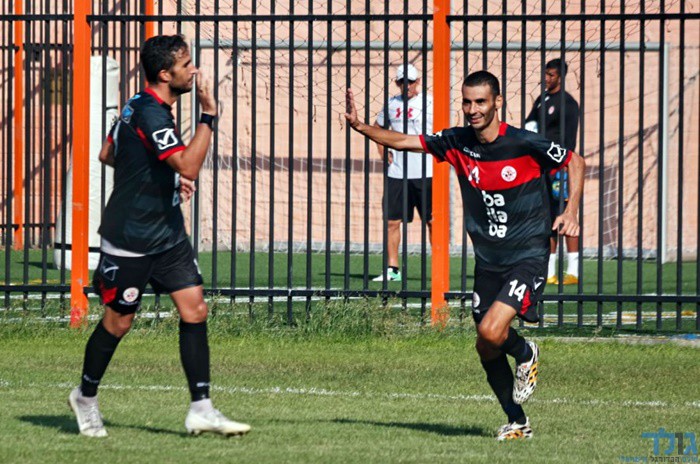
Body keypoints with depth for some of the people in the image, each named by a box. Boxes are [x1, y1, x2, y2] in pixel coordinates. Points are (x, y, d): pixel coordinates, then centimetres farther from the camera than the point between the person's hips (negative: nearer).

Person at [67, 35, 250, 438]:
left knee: (195, 310, -3)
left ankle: (201, 410, -5)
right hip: (130, 240, -9)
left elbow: (107, 154, 21)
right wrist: (208, 115, -28)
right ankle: (86, 397, 29)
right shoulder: (150, 114, -23)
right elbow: (188, 166, -31)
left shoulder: (139, 106, 8)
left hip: (167, 234, 9)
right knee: (118, 322, 6)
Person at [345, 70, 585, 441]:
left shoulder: (525, 144, -13)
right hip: (487, 261, 5)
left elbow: (575, 162, 0)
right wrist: (361, 127, -11)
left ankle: (526, 354, 11)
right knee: (486, 351, 6)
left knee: (491, 331, -24)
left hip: (527, 257, -5)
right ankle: (517, 421, 24)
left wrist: (570, 211, -11)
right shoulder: (457, 143, -1)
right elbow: (402, 142, 4)